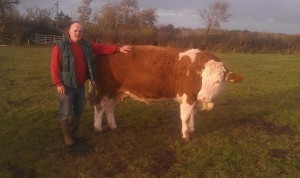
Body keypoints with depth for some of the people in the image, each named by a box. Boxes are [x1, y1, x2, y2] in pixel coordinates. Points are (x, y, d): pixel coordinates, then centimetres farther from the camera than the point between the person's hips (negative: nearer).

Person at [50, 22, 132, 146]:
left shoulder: (86, 45, 6)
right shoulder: (60, 46, -11)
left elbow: (102, 48, 10)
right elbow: (54, 67, -13)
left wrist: (118, 49, 3)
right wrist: (58, 83, -18)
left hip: (80, 86, 6)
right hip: (66, 86, -6)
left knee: (78, 111, 16)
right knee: (66, 113, 2)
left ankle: (72, 133, 34)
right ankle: (66, 136, 21)